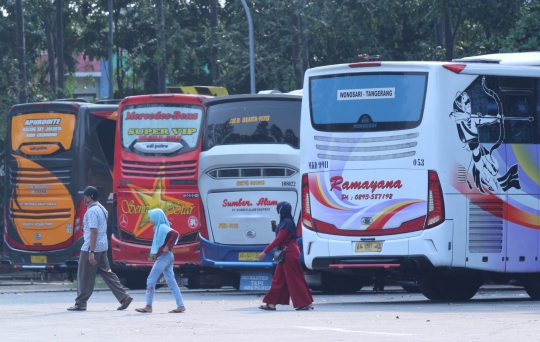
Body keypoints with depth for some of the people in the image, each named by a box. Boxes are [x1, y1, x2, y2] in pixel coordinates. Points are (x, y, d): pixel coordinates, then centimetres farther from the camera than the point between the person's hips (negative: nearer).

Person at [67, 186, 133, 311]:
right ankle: (124, 297, 6)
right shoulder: (101, 209, 14)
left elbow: (94, 231, -22)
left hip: (92, 247, -10)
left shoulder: (92, 211, -16)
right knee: (106, 273, 11)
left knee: (85, 276, -1)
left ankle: (80, 303, 5)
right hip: (102, 247, 10)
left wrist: (91, 252, -24)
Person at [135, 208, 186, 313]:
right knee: (171, 282, 7)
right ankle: (180, 305, 3)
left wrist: (168, 247, -23)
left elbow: (175, 234, -27)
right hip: (167, 257, 10)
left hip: (163, 257, -10)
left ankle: (148, 306, -1)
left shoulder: (162, 227, -13)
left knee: (151, 280, -4)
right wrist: (168, 247, 8)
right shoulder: (159, 228, 15)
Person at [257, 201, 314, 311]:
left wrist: (265, 252, -19)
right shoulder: (287, 222, 13)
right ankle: (272, 303, 14)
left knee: (294, 279, -6)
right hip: (287, 254, 10)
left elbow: (278, 239, -20)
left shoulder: (286, 223, -17)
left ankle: (305, 304, -3)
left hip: (289, 254, -10)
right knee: (279, 279, 11)